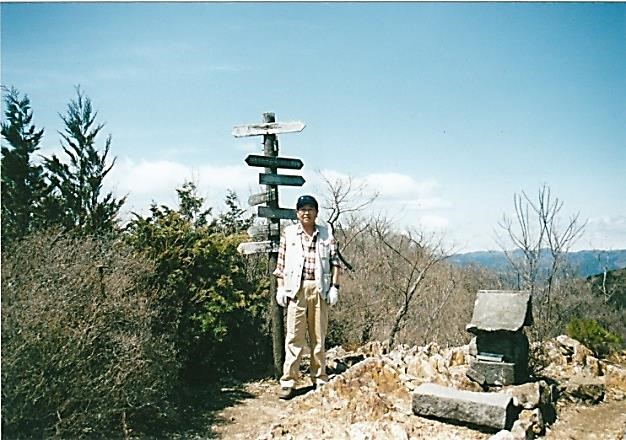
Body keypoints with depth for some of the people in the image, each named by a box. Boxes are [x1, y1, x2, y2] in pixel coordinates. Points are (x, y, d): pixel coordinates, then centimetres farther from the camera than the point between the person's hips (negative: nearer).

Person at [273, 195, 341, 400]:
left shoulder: (326, 234, 9)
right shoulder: (288, 233, 8)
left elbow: (334, 261, 7)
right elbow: (281, 262, 7)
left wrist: (335, 286, -1)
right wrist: (280, 288, 1)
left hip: (320, 289, 1)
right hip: (296, 289, -1)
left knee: (319, 336, 8)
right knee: (294, 337, -2)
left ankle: (320, 378, 18)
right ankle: (288, 381, 3)